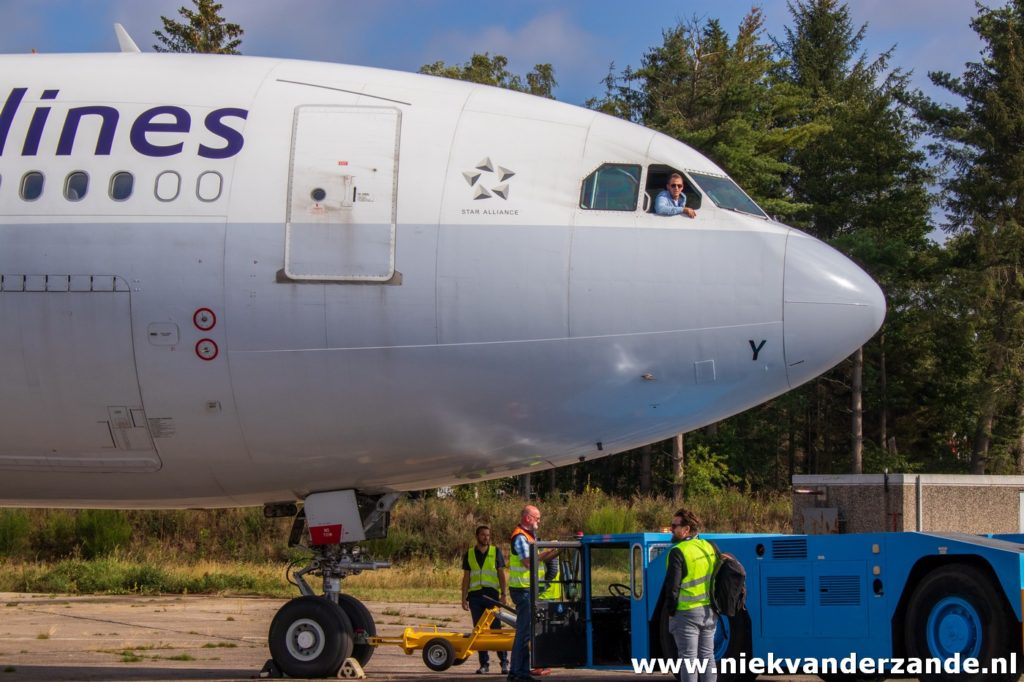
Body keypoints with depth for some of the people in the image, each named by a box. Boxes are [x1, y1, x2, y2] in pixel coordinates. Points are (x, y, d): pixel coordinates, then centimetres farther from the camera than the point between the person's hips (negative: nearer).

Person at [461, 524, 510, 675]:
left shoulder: (496, 552, 7)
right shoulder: (469, 554, 11)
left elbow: (501, 574, 6)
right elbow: (466, 577, 13)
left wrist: (504, 594, -4)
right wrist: (464, 598, 7)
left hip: (492, 594, -2)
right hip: (475, 595, 2)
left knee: (496, 628, -6)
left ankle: (504, 661, -4)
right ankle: (484, 663, 6)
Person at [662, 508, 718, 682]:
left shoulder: (678, 552, -16)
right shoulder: (709, 547, 6)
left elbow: (672, 586, -17)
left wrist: (670, 610, -4)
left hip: (687, 613, -6)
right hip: (709, 612, 7)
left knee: (689, 658, -2)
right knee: (707, 656, 12)